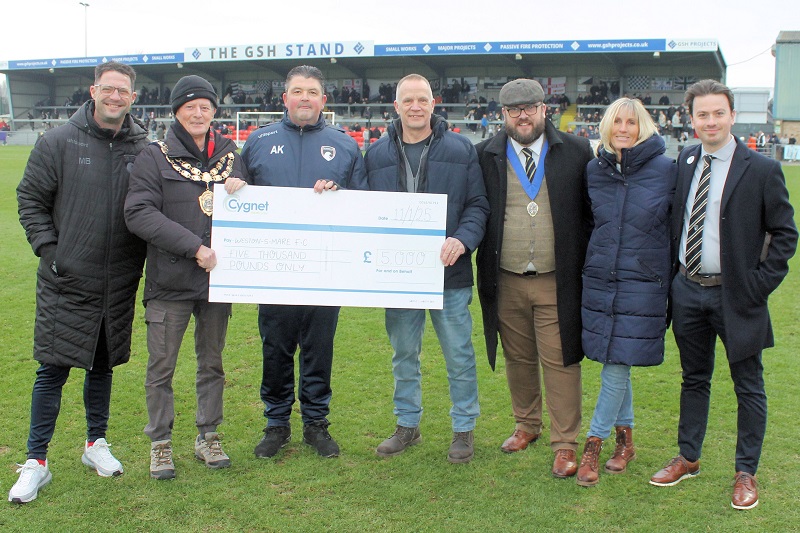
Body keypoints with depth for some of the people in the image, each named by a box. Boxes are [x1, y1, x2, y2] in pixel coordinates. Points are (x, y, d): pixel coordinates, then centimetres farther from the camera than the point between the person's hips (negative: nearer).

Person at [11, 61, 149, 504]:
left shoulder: (143, 148, 2)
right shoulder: (58, 142, -4)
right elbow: (29, 200, 1)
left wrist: (145, 258, 3)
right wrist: (48, 250, -7)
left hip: (119, 284, 3)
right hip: (65, 283, -2)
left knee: (103, 365, 15)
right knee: (52, 370, 1)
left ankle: (96, 444, 33)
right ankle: (36, 462, 13)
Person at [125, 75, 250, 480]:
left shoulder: (231, 156, 10)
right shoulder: (154, 158, -1)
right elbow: (139, 214, -13)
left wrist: (242, 193, -11)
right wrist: (194, 246, -19)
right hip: (169, 280, -3)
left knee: (212, 363, 13)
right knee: (161, 367, 3)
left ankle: (207, 438, 26)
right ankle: (160, 443, 19)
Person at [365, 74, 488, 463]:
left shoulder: (461, 150, 1)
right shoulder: (377, 155, 8)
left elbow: (478, 205, -1)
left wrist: (462, 240, -17)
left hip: (449, 271, -2)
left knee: (459, 355, 5)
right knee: (404, 354, 14)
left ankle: (463, 428, 22)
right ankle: (407, 424, 30)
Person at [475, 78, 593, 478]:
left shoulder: (576, 151, 1)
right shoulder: (487, 156, 3)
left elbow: (593, 211, 5)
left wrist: (589, 267, 2)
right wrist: (485, 272, 2)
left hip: (557, 282, -2)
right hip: (506, 283, 2)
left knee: (560, 362, 0)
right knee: (518, 359, 15)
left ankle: (565, 444, 12)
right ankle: (527, 425, 34)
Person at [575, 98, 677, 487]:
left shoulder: (665, 170, -6)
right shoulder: (595, 170, 5)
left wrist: (671, 279, 1)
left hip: (643, 284, -3)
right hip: (599, 280, 4)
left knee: (617, 366, -3)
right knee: (616, 366, 12)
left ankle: (594, 443, 10)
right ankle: (624, 439, 28)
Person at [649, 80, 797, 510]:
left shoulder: (762, 170, -9)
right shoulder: (684, 162, 5)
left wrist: (760, 283, -13)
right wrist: (673, 274, 6)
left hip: (735, 295, -4)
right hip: (687, 289, 4)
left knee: (748, 387, 8)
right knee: (694, 378, 18)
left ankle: (746, 473, 22)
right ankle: (688, 458, 32)